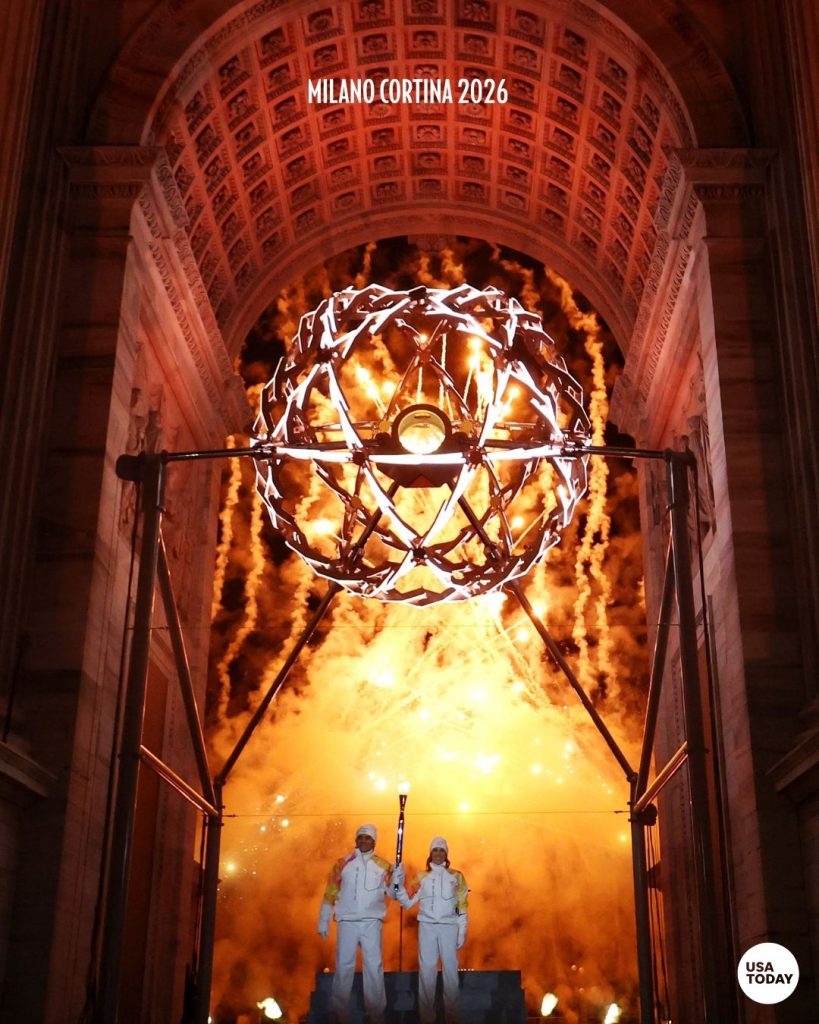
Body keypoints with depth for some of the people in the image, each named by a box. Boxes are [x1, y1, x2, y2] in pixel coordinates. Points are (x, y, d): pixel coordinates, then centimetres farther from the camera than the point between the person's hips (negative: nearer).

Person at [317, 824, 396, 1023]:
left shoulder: (383, 866, 3)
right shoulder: (342, 864, 2)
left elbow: (393, 894, -2)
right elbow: (330, 894, 5)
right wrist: (323, 923, 3)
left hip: (372, 923, 0)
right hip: (347, 922, 0)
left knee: (374, 967, 2)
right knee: (343, 967, 4)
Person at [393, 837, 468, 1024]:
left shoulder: (456, 876, 6)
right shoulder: (421, 877, 8)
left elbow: (462, 906, 5)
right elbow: (407, 902, 4)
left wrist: (462, 931, -2)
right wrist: (397, 884, -11)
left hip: (449, 926, -1)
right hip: (427, 926, 1)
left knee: (450, 970, -1)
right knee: (426, 970, 1)